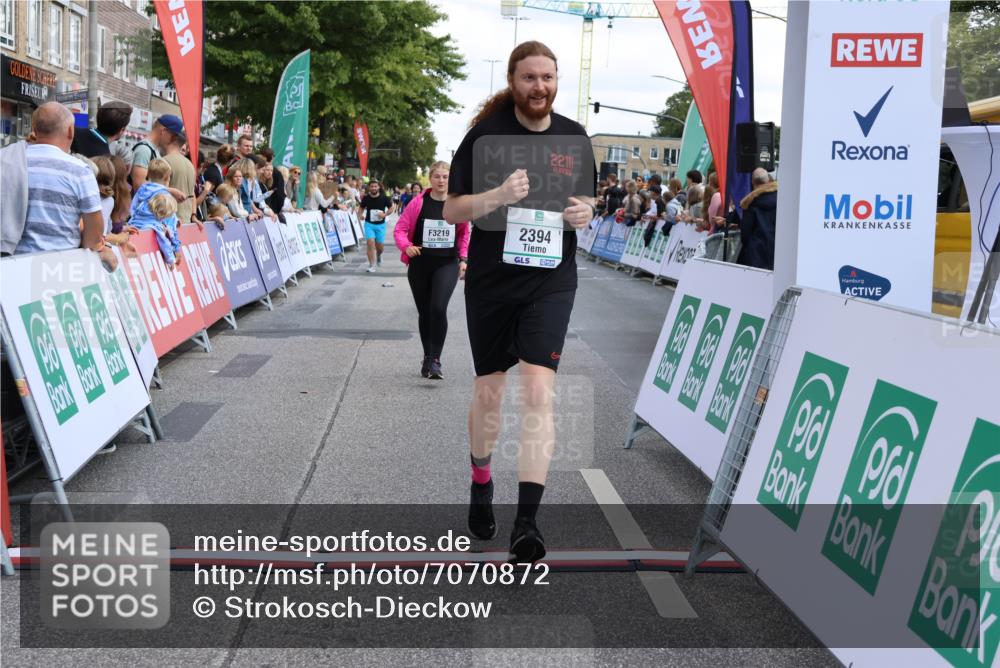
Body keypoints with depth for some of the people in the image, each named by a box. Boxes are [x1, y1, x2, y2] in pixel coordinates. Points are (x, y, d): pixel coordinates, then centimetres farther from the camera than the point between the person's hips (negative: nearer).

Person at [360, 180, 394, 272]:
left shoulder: (383, 198, -7)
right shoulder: (366, 198, -4)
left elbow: (392, 208, 3)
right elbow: (362, 208, 13)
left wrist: (385, 214, -14)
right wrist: (361, 215, -7)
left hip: (380, 224, 0)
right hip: (369, 224, 0)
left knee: (380, 246, 4)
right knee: (370, 243, -14)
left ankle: (378, 255, 42)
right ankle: (371, 265, -5)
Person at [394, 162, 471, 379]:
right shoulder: (418, 203, -3)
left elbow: (464, 233, 12)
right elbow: (400, 228, 0)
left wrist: (463, 259, 6)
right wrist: (406, 246, -18)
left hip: (447, 264, -1)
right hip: (420, 265, 1)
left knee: (439, 309, -18)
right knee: (424, 312, 11)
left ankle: (435, 359, -9)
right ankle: (427, 357, 28)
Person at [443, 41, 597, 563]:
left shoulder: (575, 138, 5)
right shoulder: (485, 135, -4)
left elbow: (589, 199, 18)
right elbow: (451, 210, -4)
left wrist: (586, 212, -6)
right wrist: (497, 196, -23)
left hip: (551, 281, 1)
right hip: (490, 282, 0)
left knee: (537, 388, -13)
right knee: (488, 390, 11)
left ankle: (527, 521, -15)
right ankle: (481, 482, 39)